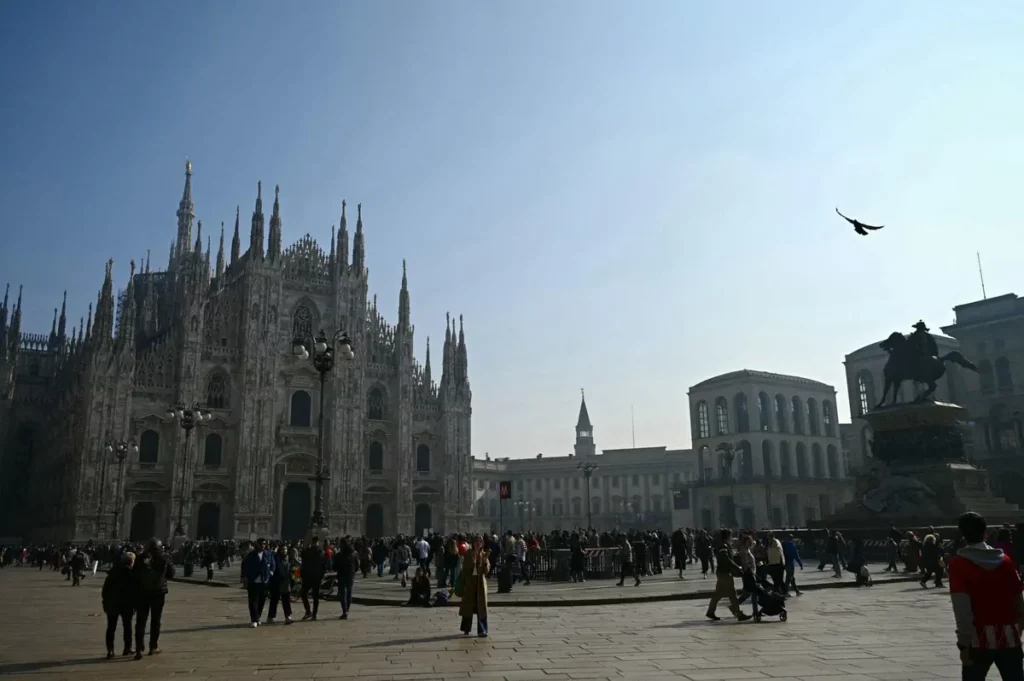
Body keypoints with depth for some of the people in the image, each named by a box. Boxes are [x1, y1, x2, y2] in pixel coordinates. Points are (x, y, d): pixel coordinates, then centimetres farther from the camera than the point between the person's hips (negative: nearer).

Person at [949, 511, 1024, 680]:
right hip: (1009, 636, 4)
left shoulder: (958, 563, -7)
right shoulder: (1005, 560, 6)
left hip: (980, 639, -3)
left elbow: (962, 608, -14)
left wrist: (964, 643, -11)